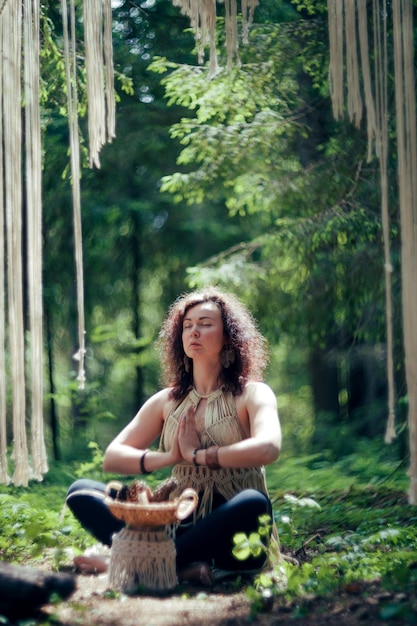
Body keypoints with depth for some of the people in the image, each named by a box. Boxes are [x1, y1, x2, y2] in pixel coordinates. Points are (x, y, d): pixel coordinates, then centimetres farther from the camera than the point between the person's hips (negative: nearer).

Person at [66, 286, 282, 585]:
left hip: (232, 536, -4)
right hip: (180, 525, 4)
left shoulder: (253, 394, 0)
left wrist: (197, 455, -15)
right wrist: (168, 457, -13)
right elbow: (112, 457, 4)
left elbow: (268, 448, -22)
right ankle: (183, 565, -31)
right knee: (82, 491, -10)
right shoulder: (167, 401, 12)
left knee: (253, 503, -37)